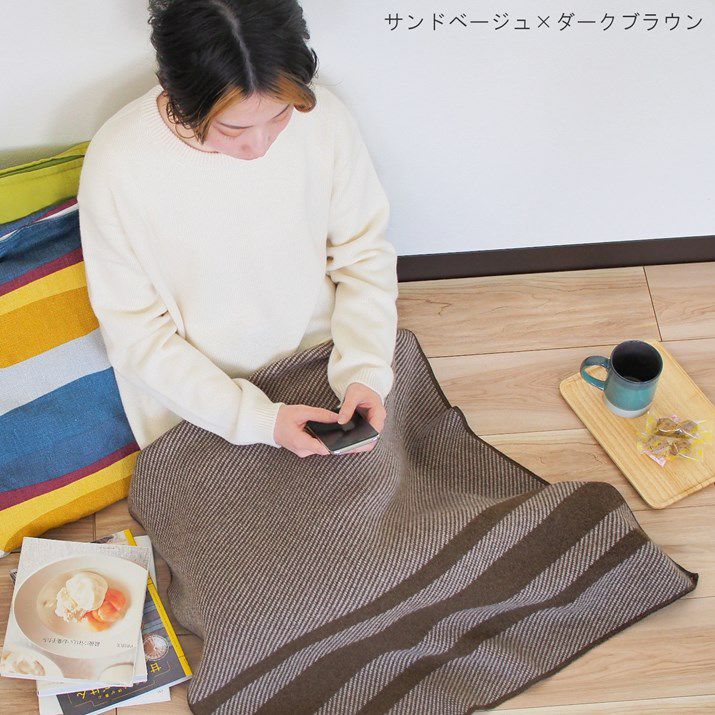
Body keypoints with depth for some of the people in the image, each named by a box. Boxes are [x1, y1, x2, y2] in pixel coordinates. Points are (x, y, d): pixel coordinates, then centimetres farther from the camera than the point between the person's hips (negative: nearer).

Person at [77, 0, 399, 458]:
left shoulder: (322, 115, -17)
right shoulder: (116, 164, -23)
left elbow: (364, 253, -3)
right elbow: (137, 333, -15)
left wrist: (365, 371, -17)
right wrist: (256, 418, -22)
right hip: (194, 394, -1)